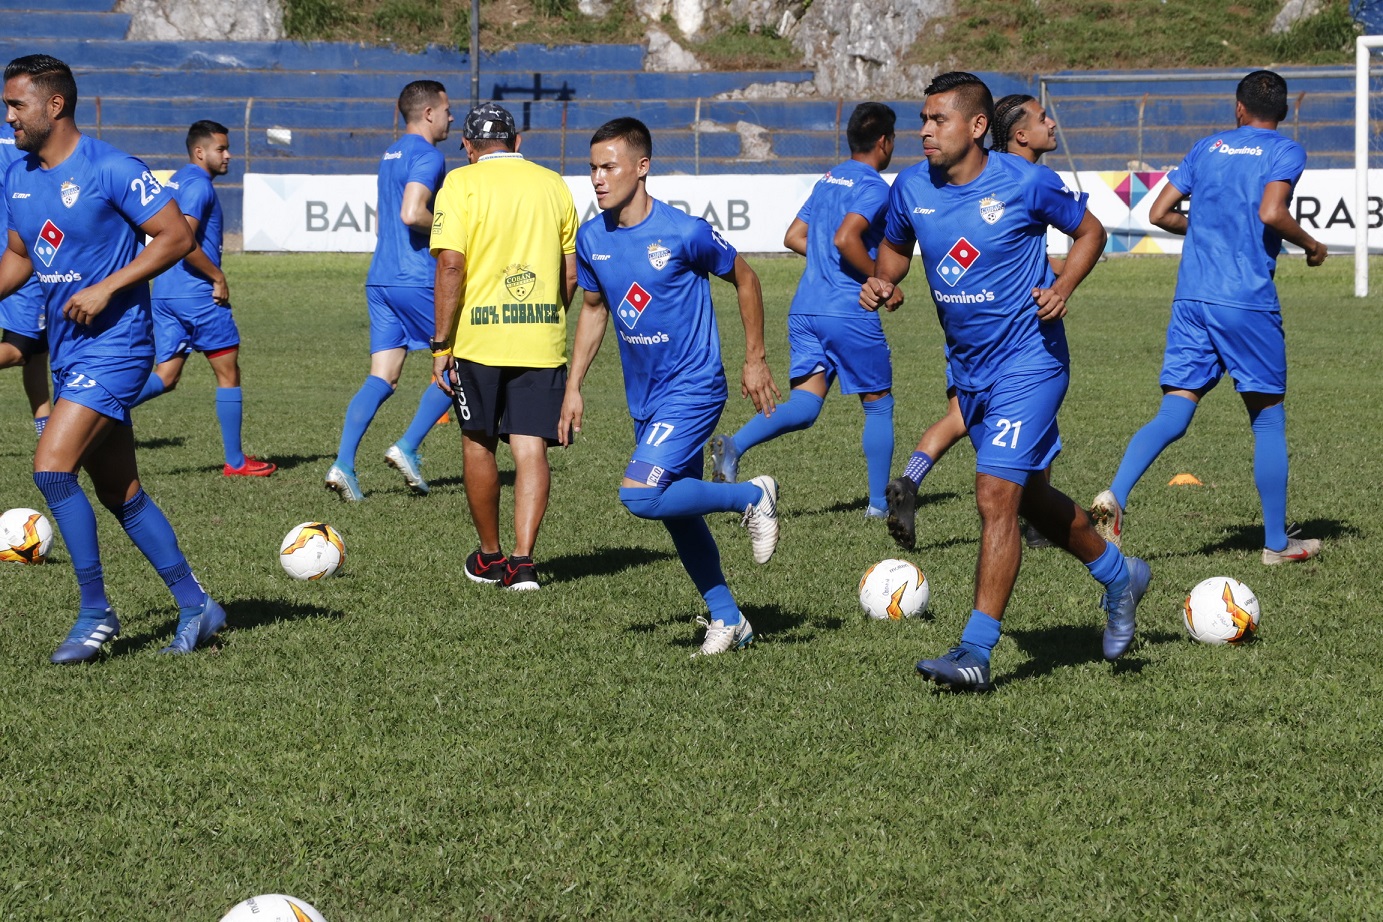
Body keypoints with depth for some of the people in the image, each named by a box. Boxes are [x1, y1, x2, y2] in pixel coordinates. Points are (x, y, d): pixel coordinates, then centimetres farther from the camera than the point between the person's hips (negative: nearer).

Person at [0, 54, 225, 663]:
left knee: (51, 467, -19)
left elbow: (176, 237, -14)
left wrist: (106, 289, -19)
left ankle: (96, 613, -7)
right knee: (122, 495, 11)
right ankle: (195, 607, 22)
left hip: (113, 346, -8)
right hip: (69, 353, 8)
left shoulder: (111, 171, -15)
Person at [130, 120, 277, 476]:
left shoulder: (175, 181, 18)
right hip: (197, 293, -9)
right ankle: (236, 462, 10)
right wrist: (218, 277, -15)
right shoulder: (199, 185, -12)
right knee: (228, 373, 4)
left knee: (166, 377, 7)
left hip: (164, 292, 9)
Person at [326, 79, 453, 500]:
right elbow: (412, 214, -25)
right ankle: (408, 447, -2)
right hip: (416, 280, -8)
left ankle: (343, 464, -10)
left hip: (380, 280, 8)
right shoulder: (427, 156, -11)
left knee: (382, 378, 3)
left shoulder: (391, 155, 19)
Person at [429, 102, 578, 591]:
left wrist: (441, 345, -9)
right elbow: (571, 273, 11)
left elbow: (450, 266, -12)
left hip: (478, 336, -2)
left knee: (479, 443, 13)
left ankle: (490, 556, 23)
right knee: (532, 448, 2)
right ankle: (523, 559, -10)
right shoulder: (553, 185, 8)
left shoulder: (461, 184, -4)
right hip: (543, 341, 2)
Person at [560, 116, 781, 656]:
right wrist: (573, 388, 10)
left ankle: (753, 496, -1)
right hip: (644, 398, 7)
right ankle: (727, 620, 28)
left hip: (693, 391, -7)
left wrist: (755, 361, 0)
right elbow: (593, 309, 14)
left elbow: (744, 280, -4)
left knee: (640, 496, -21)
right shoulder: (592, 238, -2)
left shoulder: (684, 234, -18)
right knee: (677, 512, 12)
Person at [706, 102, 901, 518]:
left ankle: (734, 444, -26)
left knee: (804, 404, -2)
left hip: (805, 309, 7)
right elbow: (846, 238, -22)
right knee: (878, 404, 10)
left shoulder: (828, 180, 17)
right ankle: (879, 504, 13)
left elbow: (793, 237, 20)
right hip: (850, 313, -6)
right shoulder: (874, 187, -8)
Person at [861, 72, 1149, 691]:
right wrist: (882, 281, -5)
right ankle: (1118, 576, 41)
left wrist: (1062, 287, -16)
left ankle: (976, 653, -14)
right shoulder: (911, 187, -2)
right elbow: (895, 246, 17)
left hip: (1028, 364, -7)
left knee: (996, 497, -15)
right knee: (1028, 495, 18)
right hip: (967, 368, 7)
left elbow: (1089, 231, 1)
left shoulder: (1025, 184, -15)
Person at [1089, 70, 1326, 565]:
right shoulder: (1285, 152, 1)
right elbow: (1271, 213, -17)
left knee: (1172, 414, 2)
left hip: (1191, 298, 4)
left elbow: (1160, 213, 13)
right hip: (1248, 301, -4)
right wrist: (1309, 244, 0)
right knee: (1267, 418, 8)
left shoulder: (1207, 147, 15)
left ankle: (1115, 495, -21)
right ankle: (1276, 543, 14)